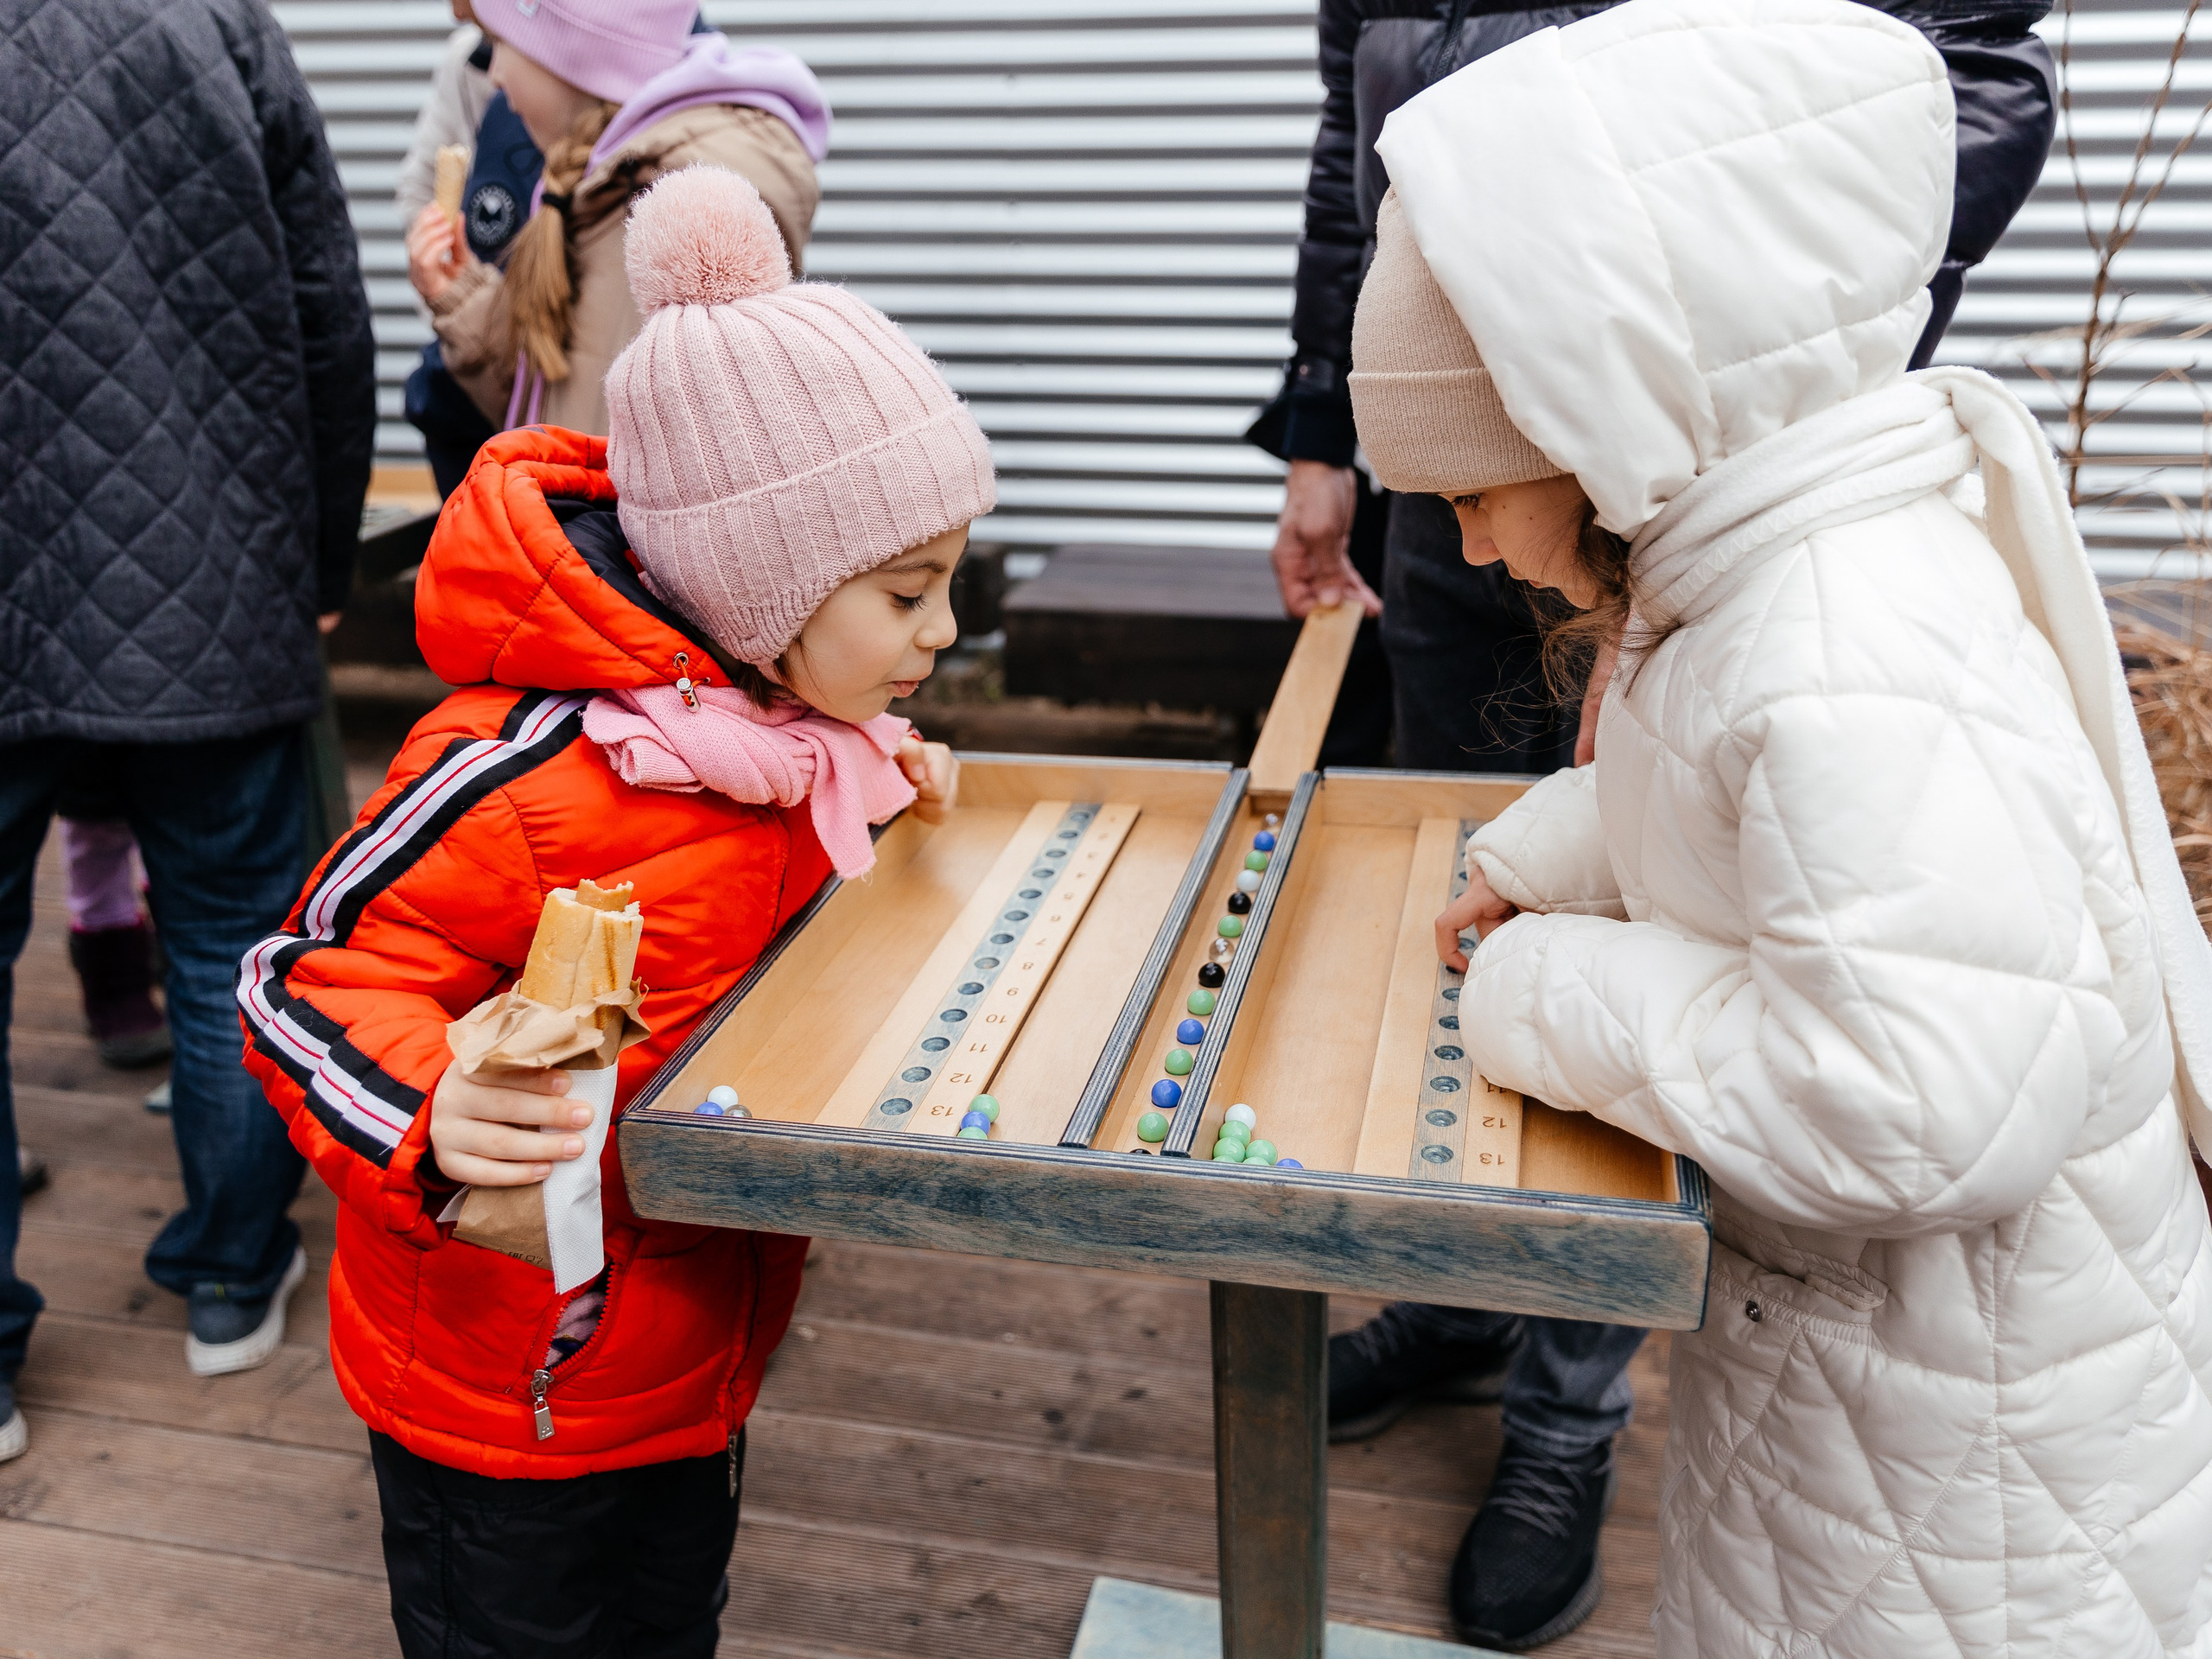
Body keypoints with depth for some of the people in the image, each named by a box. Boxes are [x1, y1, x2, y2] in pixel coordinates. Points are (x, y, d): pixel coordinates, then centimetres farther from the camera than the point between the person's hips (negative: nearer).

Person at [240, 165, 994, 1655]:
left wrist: (862, 791, -3)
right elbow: (313, 982, -23)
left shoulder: (763, 700, -5)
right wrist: (434, 1118, -42)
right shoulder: (534, 773, -31)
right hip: (504, 1393, -7)